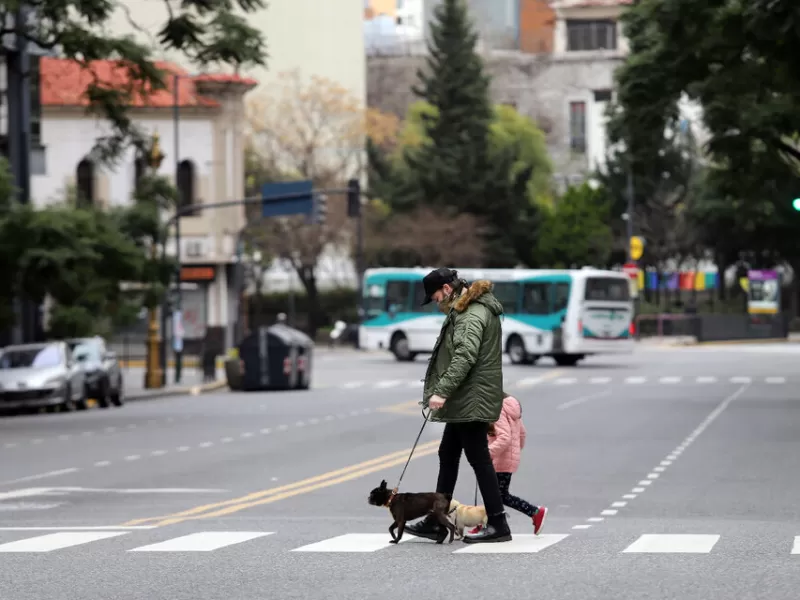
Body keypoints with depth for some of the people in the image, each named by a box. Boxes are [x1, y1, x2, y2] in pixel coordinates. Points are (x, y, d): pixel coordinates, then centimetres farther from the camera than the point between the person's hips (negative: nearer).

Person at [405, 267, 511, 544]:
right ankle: (436, 522, 22)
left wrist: (442, 391, -30)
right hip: (465, 400, 11)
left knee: (478, 458, -7)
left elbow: (465, 357, -27)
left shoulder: (473, 315, -17)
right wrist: (442, 391, 20)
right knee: (448, 455, 15)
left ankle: (498, 525, -3)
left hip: (473, 401, -11)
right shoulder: (464, 310, 16)